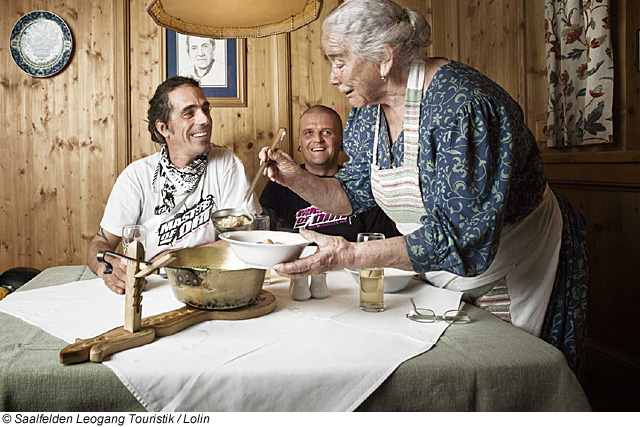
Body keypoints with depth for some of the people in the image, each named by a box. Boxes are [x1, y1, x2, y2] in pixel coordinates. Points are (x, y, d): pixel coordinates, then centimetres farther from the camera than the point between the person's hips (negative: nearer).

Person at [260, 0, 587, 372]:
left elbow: (462, 236, -37)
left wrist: (351, 255, -43)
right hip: (437, 275, 7)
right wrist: (298, 179, -17)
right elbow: (355, 194, 1)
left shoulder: (461, 105, -31)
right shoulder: (368, 108, -5)